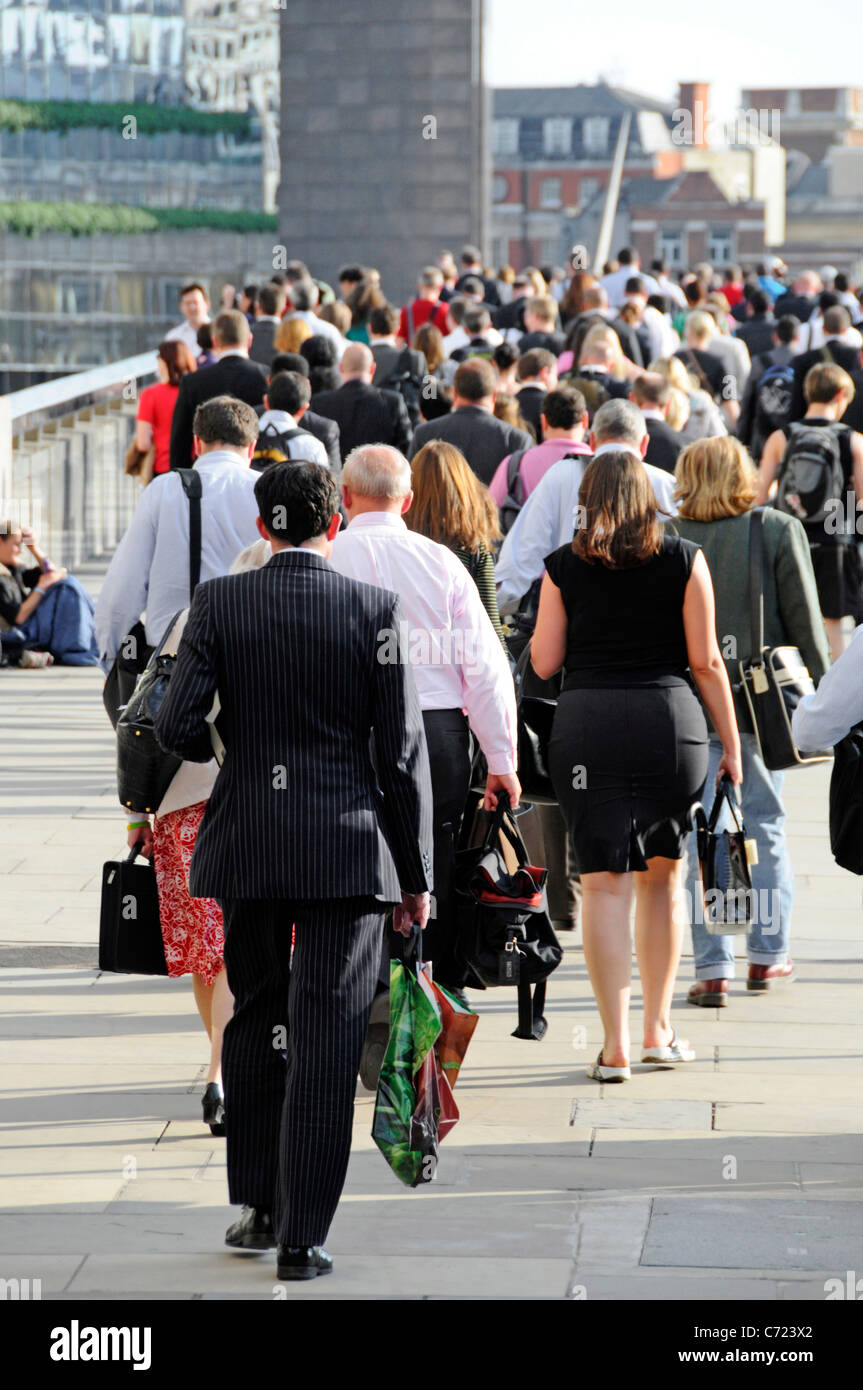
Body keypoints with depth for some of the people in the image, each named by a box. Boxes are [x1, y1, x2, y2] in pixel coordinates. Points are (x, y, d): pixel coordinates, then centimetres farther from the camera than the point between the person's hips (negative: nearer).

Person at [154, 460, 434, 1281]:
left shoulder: (219, 603, -2)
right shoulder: (375, 611, -4)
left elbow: (176, 726, -7)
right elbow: (402, 752, -4)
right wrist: (415, 875, 3)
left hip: (245, 844, 2)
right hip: (346, 851, -2)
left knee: (253, 1021, 19)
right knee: (326, 1039, 1)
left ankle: (256, 1206, 23)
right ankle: (301, 1237, -1)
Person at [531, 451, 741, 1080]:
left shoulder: (564, 567, 4)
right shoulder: (684, 560, 3)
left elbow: (544, 663, 5)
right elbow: (706, 660, 2)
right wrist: (731, 742, 8)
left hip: (586, 724, -1)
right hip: (670, 722, 1)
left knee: (604, 884, 0)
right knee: (662, 876, 17)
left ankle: (616, 1045, -4)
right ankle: (659, 1029, 20)